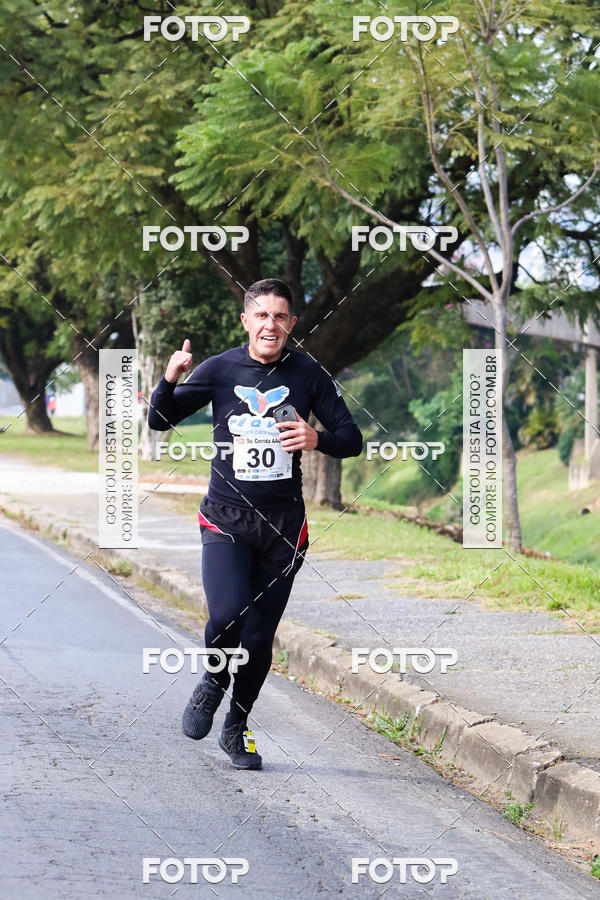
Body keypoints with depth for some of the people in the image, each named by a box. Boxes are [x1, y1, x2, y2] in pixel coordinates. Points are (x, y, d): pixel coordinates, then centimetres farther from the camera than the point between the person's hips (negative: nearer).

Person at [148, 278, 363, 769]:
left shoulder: (309, 374, 0)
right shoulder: (220, 369, -2)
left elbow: (352, 439, 4)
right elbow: (160, 422, 3)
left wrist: (318, 438, -17)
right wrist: (170, 380, -17)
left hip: (282, 525, 1)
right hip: (225, 520, -1)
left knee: (260, 636, 6)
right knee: (227, 614, -22)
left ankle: (237, 728, 28)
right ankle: (213, 682, 10)